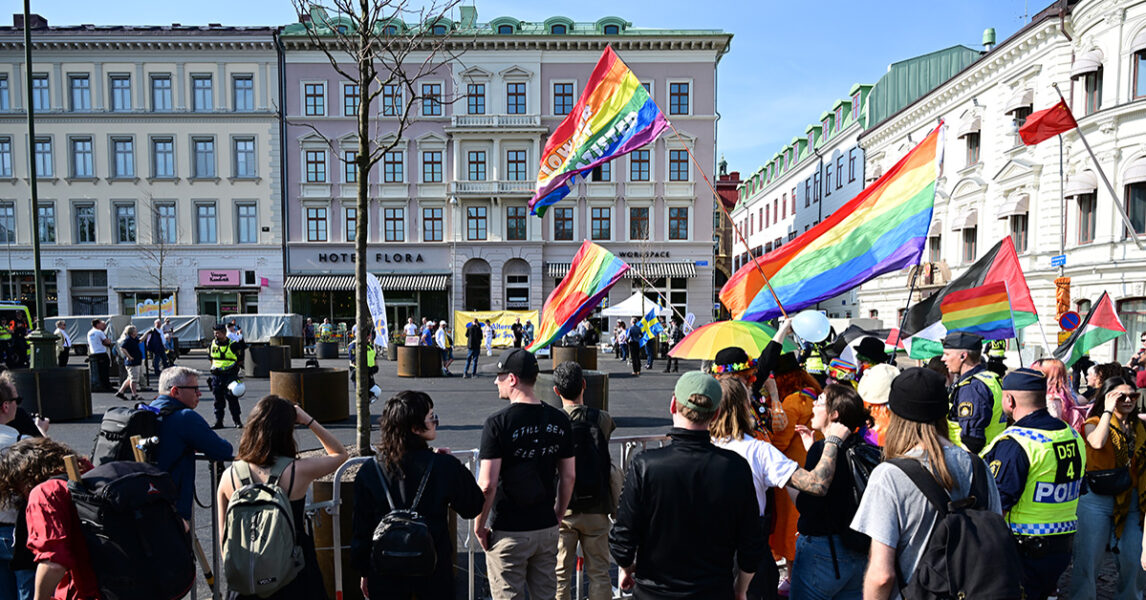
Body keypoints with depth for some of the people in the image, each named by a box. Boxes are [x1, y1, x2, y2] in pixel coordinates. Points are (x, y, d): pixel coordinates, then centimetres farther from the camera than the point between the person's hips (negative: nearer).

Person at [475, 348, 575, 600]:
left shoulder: (498, 422, -17)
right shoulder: (559, 421, -1)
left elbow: (487, 484, -18)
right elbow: (568, 477, 5)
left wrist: (479, 525, -4)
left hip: (508, 531, -5)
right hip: (547, 529, 5)